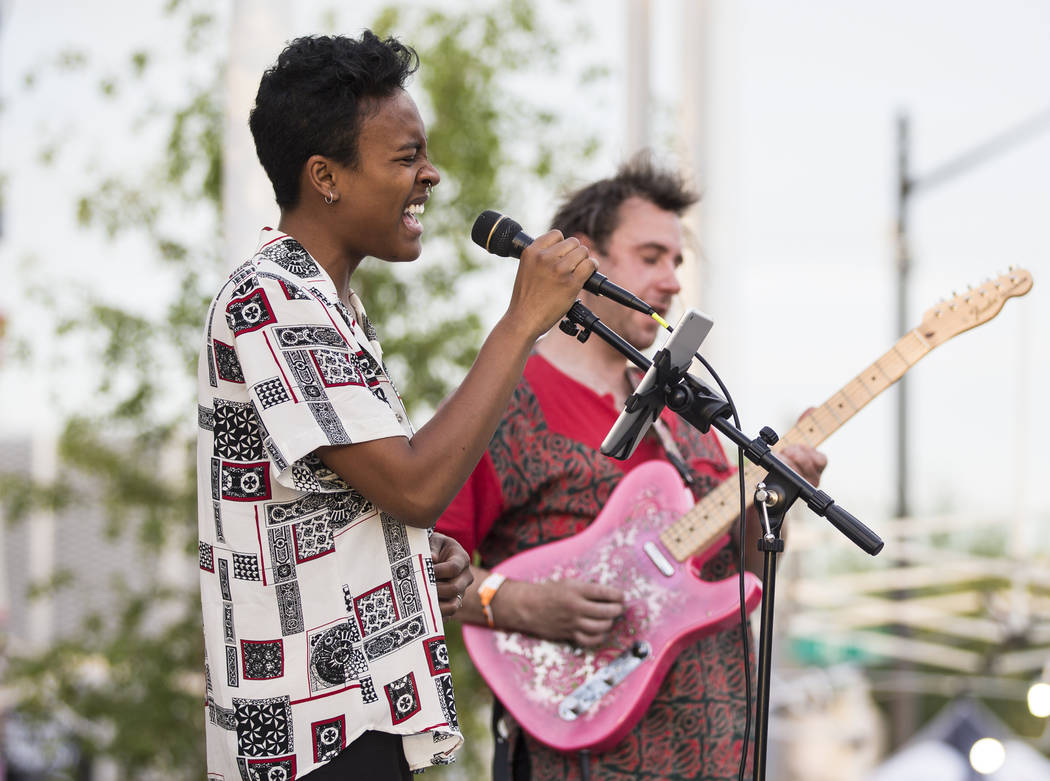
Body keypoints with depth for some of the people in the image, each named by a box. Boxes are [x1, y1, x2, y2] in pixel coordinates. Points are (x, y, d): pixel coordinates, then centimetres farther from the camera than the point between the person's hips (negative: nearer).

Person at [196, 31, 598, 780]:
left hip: (363, 713, 10)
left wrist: (429, 554, 6)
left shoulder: (328, 303, 16)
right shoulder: (271, 304, -15)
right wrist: (522, 322, -16)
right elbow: (416, 484, -22)